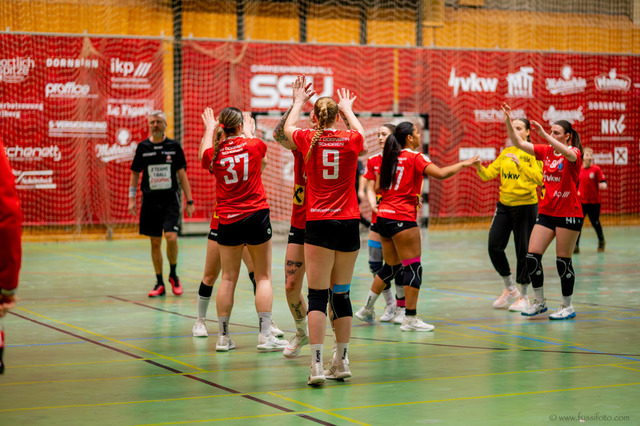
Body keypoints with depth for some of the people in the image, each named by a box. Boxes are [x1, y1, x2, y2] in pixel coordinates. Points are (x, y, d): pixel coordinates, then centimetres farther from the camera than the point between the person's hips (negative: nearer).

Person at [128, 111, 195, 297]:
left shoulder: (174, 146, 2)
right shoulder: (143, 147, 4)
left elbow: (182, 175, 5)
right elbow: (135, 173, 12)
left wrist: (189, 201, 1)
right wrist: (131, 199, 5)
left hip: (170, 199, -2)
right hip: (150, 200, 2)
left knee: (171, 237, -16)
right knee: (155, 242, 4)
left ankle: (173, 275, 7)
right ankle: (159, 284, 13)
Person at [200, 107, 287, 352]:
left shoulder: (215, 153, -3)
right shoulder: (253, 146, -7)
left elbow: (204, 153, 23)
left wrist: (209, 128, 39)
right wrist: (249, 131, 39)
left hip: (227, 220, 2)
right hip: (256, 216, -2)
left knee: (228, 278, 8)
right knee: (263, 277, 4)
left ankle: (223, 337, 11)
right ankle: (265, 336, -1)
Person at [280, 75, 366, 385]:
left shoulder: (308, 140, -3)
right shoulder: (351, 140, -1)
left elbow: (288, 129, 22)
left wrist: (298, 102, 38)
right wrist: (348, 109, 42)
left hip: (318, 224, -2)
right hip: (349, 223, 2)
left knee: (317, 296, -3)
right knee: (341, 294, 12)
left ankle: (316, 365, -12)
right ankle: (341, 362, 19)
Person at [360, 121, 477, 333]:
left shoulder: (390, 157, 12)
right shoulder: (415, 157, -8)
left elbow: (379, 188, 17)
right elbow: (440, 173, -21)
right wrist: (463, 164, -7)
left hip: (383, 216, 8)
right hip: (402, 219, -8)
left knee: (391, 267, 19)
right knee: (413, 267, -3)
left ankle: (367, 308, 24)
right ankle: (410, 319, -5)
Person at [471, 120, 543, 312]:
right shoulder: (506, 153, 11)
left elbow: (539, 179, -17)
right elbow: (489, 174, 6)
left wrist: (520, 164, -24)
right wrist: (479, 168, -14)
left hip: (525, 205, -5)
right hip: (504, 204, 5)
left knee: (523, 250, 0)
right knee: (494, 245, 0)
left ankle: (523, 296, 14)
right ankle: (510, 289, 20)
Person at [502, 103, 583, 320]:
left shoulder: (574, 154, -9)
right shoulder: (546, 151, 8)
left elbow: (567, 152, -34)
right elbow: (519, 143, 2)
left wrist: (543, 134, -43)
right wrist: (508, 121, -12)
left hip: (568, 214, -6)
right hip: (546, 213, 6)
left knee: (563, 262, -2)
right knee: (532, 256, -2)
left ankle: (568, 307, 12)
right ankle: (539, 301, 11)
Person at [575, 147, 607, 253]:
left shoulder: (596, 169, -5)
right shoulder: (578, 170, 4)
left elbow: (603, 180, -7)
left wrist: (603, 185, -28)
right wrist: (576, 191, 1)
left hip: (594, 201, -2)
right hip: (581, 201, 2)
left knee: (595, 223, 8)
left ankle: (601, 241, 34)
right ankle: (576, 246, -3)